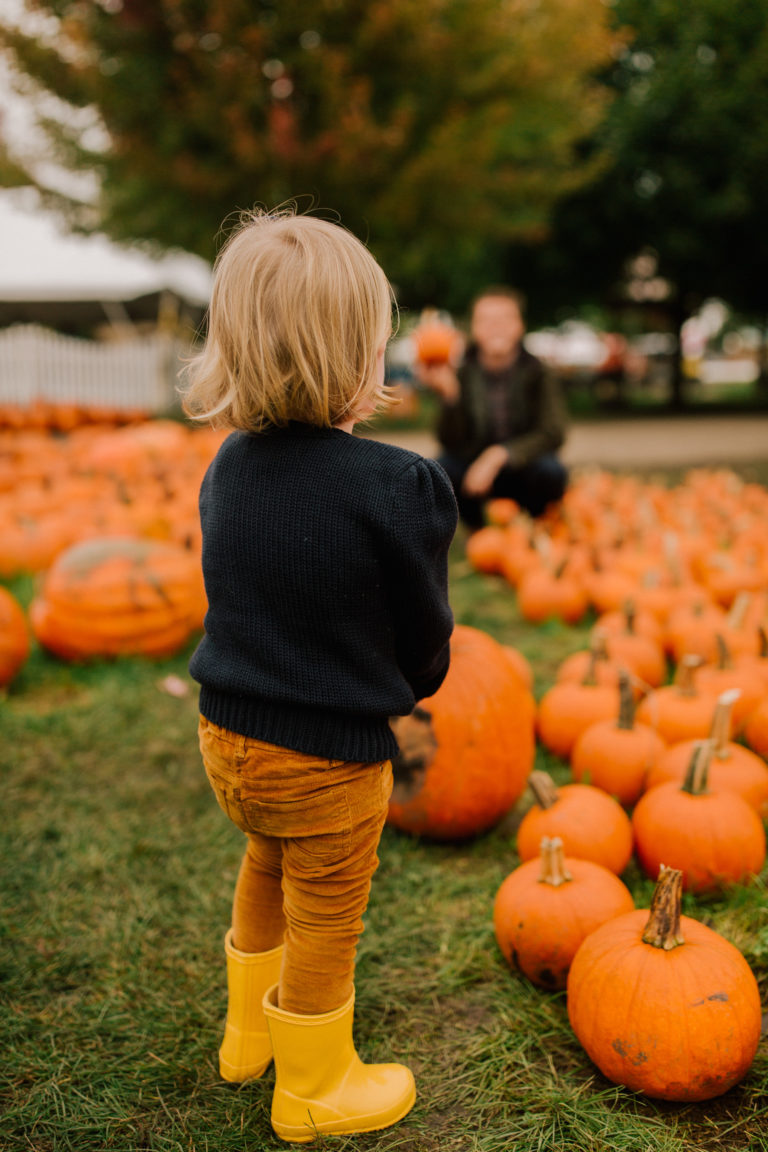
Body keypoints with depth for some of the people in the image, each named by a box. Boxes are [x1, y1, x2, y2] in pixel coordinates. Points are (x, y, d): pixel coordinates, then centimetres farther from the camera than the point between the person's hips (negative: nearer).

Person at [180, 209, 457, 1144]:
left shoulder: (229, 465, -5)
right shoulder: (397, 486, -25)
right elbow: (424, 632, -11)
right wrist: (417, 683, 10)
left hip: (227, 738, 7)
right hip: (328, 756, -6)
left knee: (267, 874, 32)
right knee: (323, 927, 16)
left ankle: (249, 1033, 54)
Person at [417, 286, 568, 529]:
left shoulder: (536, 372, -11)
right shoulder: (462, 374, -10)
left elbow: (552, 433, -21)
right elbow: (450, 443, -18)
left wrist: (499, 455, -34)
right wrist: (448, 396, -37)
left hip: (522, 469, -1)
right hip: (474, 468, 1)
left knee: (551, 471, -32)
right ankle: (477, 529, 3)